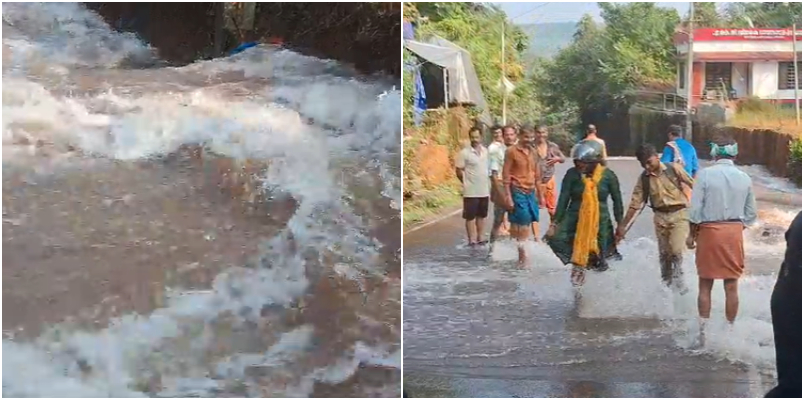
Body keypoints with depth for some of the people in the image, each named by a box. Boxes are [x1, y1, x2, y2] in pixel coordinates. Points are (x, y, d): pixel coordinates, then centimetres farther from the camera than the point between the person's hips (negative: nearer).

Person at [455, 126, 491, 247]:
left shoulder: (486, 151, 5)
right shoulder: (464, 153, -11)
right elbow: (459, 171, -8)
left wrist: (485, 181, 10)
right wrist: (468, 183, 1)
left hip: (484, 191, 5)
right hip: (471, 192, -5)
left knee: (481, 215, 14)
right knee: (470, 216, 1)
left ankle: (480, 238, 24)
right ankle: (472, 240, 6)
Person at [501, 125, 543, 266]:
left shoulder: (532, 151, 11)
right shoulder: (511, 151, -8)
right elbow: (506, 175, -9)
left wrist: (539, 194, 16)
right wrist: (508, 196, -14)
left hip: (531, 192, 6)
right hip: (518, 192, -6)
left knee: (527, 223, 7)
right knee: (520, 224, -3)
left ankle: (522, 252, 14)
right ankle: (522, 254, 4)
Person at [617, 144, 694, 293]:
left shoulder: (674, 169, -9)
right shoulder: (644, 178, -2)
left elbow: (693, 186, -4)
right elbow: (635, 203, -1)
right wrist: (623, 226, -4)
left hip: (679, 214, -3)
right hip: (660, 216, 3)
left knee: (677, 250, -13)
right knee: (664, 253, 11)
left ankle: (677, 278, 9)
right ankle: (667, 283, 26)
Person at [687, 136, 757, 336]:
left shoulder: (705, 174, -9)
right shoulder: (744, 178, 1)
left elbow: (696, 208, -10)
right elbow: (751, 214, 5)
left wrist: (692, 234, 1)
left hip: (709, 231, -2)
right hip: (734, 232, 2)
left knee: (705, 285, 8)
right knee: (731, 286, 10)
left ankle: (704, 331, 10)